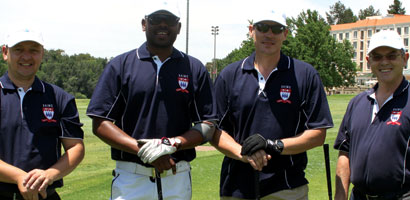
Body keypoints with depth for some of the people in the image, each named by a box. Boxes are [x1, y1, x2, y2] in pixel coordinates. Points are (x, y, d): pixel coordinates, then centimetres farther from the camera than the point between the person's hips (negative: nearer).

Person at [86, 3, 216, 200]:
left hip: (178, 179, 1)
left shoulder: (195, 69, 8)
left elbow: (208, 126, 4)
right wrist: (143, 150, -14)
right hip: (130, 178, -1)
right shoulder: (120, 65, 4)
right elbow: (100, 124, -1)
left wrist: (172, 144, -13)